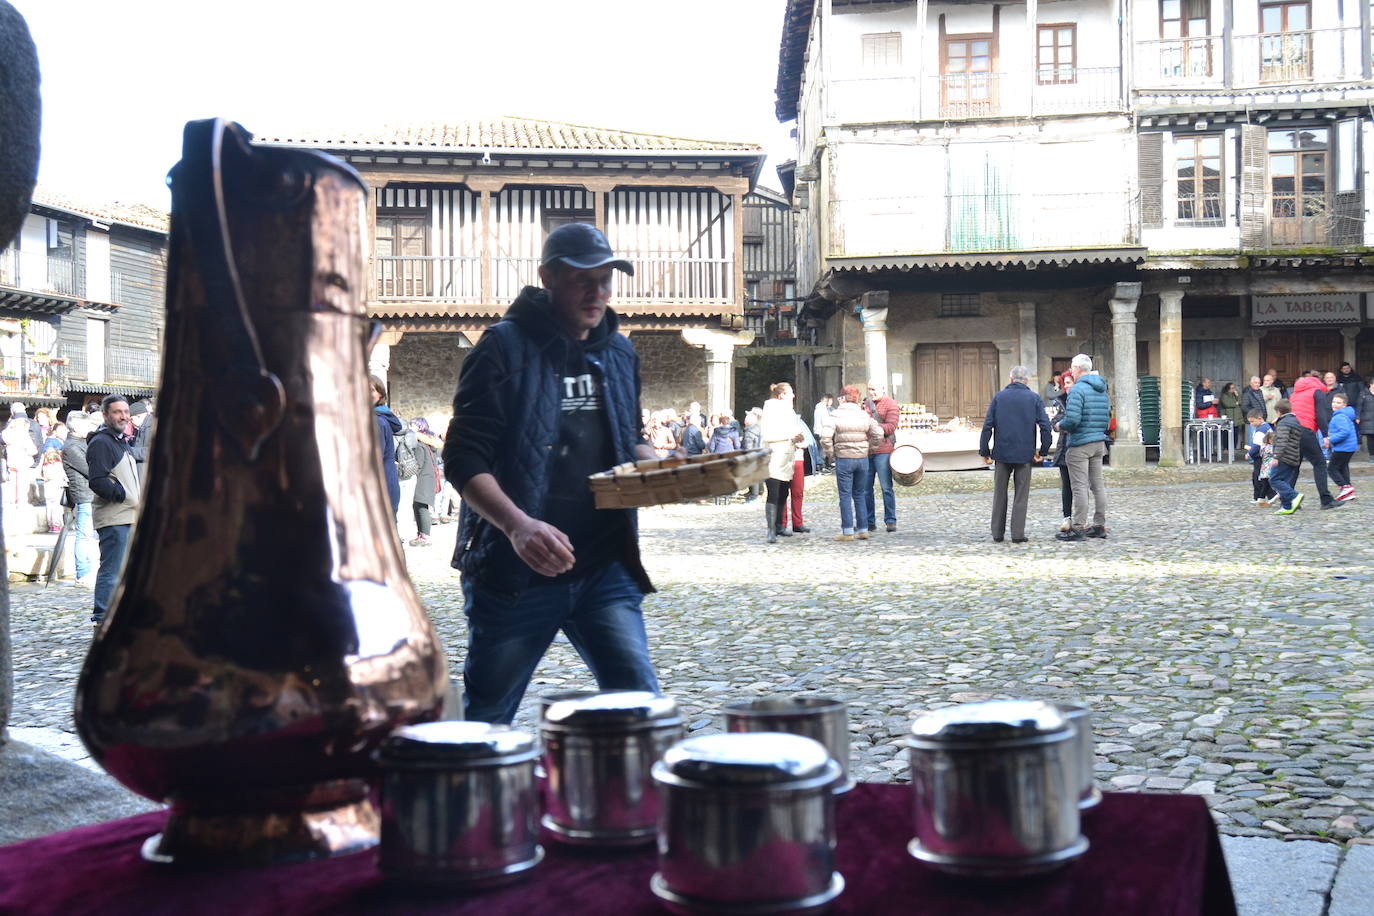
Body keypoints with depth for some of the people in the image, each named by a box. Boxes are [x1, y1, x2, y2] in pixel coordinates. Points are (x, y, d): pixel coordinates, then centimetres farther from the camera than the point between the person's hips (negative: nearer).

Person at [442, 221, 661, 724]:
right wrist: (518, 525, -28)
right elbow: (463, 459, -12)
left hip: (605, 566, 4)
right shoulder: (505, 347, -7)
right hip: (515, 570, -4)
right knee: (486, 717, 11)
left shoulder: (619, 352, 11)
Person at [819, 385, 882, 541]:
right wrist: (869, 449, 11)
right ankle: (863, 529, 14)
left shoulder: (836, 414, -6)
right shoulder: (864, 415, 6)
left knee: (845, 495, 1)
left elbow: (825, 436, -16)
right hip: (862, 458, 4)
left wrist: (830, 454, -2)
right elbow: (878, 433, -1)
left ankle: (847, 531, 0)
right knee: (859, 494, 14)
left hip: (843, 459, -4)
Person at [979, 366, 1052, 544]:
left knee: (1000, 494, 11)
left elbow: (987, 426, 0)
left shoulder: (999, 397, 4)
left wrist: (984, 451, 5)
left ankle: (997, 533, 13)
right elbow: (1045, 426, -6)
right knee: (1021, 496, 5)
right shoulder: (1034, 398, 1)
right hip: (1025, 454, -1)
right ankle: (1018, 534, 1)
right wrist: (1043, 451, 2)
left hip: (1002, 453, 1)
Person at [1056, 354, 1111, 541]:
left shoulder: (1078, 389, -13)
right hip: (1099, 442, 8)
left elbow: (1072, 419, -21)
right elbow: (1107, 418, 17)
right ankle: (1100, 526, 15)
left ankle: (1078, 528, -5)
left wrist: (1060, 425, -3)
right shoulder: (1102, 390, 13)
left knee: (1080, 487, -6)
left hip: (1080, 445, -8)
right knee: (1097, 485, 11)